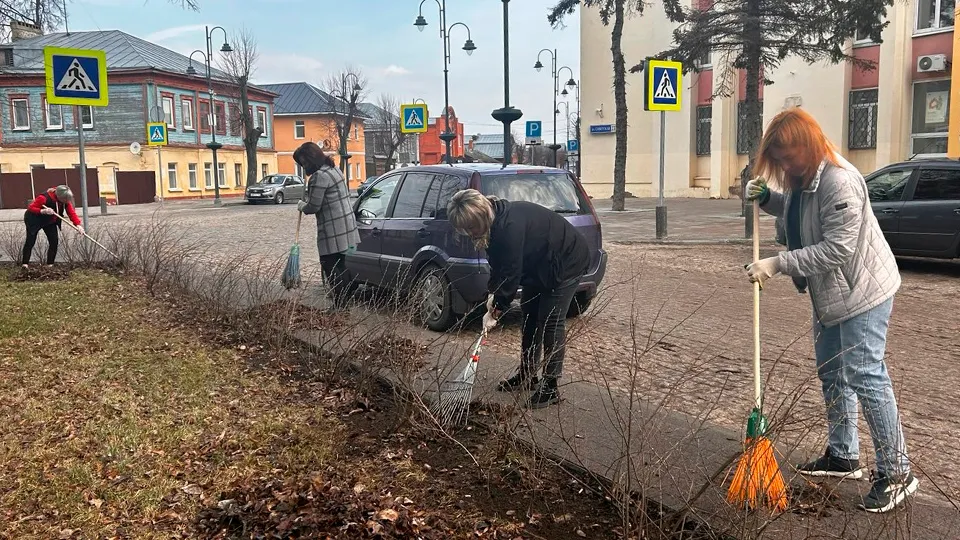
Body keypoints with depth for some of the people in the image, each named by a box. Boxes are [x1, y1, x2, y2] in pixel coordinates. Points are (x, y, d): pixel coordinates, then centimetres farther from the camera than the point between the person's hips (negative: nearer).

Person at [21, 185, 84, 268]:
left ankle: (50, 264, 0)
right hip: (34, 220, -6)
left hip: (50, 221, 6)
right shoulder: (44, 198, -32)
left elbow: (71, 212, -19)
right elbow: (30, 208, -27)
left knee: (54, 241, -5)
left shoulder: (65, 200, -15)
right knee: (30, 241, -9)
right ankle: (25, 264, -6)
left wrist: (78, 225, -34)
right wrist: (43, 211, -44)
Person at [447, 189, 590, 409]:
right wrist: (493, 292, -7)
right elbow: (498, 265, 5)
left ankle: (551, 387, -4)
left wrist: (496, 311, -25)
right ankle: (528, 375, 22)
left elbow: (511, 272, -31)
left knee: (551, 321, -11)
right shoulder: (495, 221, -5)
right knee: (529, 314, 11)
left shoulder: (510, 226, -34)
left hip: (567, 261, -10)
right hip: (540, 264, 10)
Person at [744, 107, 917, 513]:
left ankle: (897, 473, 4)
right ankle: (843, 456, 29)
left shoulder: (839, 181, -26)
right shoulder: (802, 177, 4)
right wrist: (766, 197, 4)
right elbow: (796, 210, 23)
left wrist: (778, 264, -29)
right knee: (832, 374, 16)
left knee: (865, 377, -8)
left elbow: (836, 248, -29)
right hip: (830, 293, 10)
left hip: (861, 292, -10)